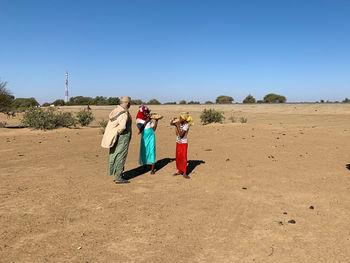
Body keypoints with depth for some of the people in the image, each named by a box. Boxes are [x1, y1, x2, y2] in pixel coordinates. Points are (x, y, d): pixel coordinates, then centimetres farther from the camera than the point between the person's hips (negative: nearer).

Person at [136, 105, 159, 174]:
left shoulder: (149, 119, 8)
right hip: (144, 137, -1)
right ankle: (145, 166, 22)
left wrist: (156, 121, 1)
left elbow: (154, 129, 6)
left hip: (151, 136, 1)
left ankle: (153, 169, -1)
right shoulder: (138, 120, 1)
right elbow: (141, 128, -12)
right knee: (144, 151, 3)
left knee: (151, 150, -4)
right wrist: (146, 121, -12)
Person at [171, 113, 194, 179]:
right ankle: (179, 171, 23)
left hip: (184, 143, -7)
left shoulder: (186, 125, -18)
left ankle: (184, 173, 0)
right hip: (178, 142, 7)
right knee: (178, 157, 11)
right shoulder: (180, 123, 0)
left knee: (184, 158, -6)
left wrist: (178, 126, -22)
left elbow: (181, 135, -25)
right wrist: (173, 120, -3)